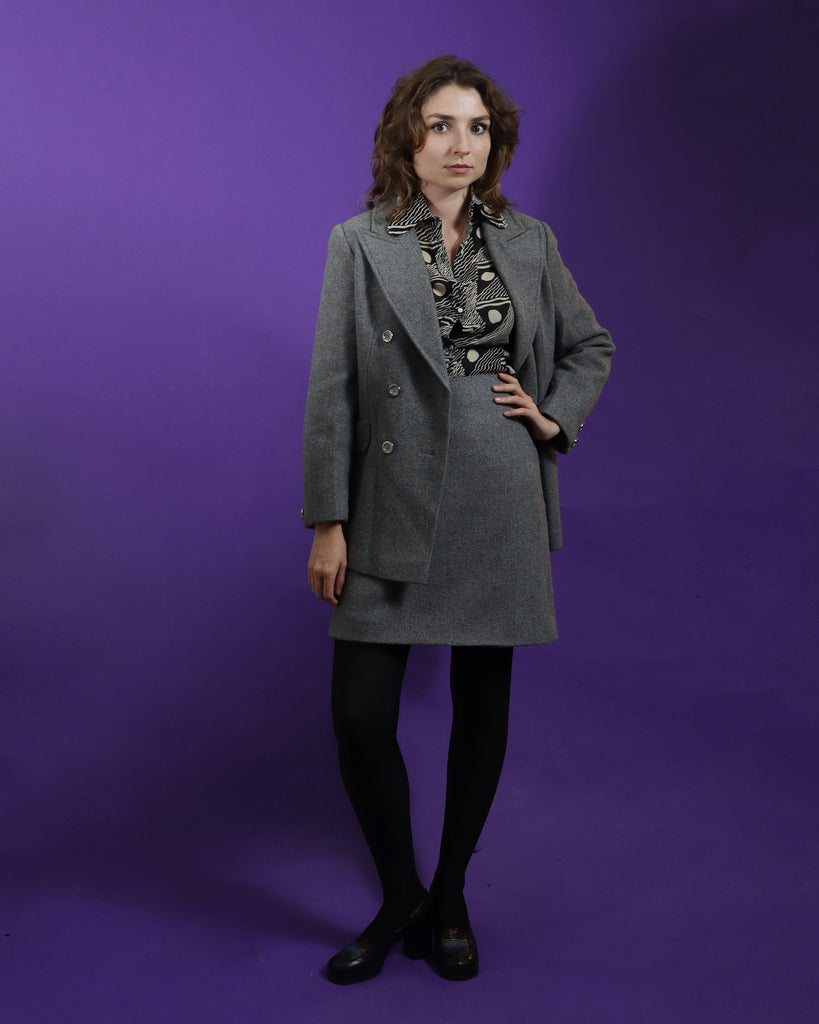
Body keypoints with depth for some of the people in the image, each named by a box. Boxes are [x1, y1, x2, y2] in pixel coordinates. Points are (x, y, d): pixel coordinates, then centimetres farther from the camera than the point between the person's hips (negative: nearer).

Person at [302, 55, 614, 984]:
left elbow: (591, 346, 21)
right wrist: (327, 522, -6)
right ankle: (399, 898, 23)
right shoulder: (359, 243, 0)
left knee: (483, 706, 9)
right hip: (397, 506, -2)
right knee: (360, 715, -3)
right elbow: (331, 389, -3)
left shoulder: (529, 242, 7)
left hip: (501, 507, 2)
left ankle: (450, 898, 30)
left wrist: (554, 417, 3)